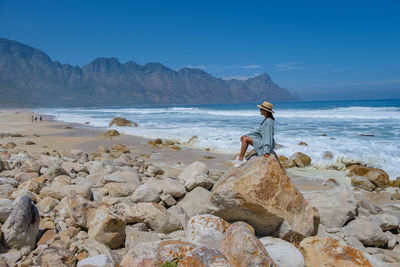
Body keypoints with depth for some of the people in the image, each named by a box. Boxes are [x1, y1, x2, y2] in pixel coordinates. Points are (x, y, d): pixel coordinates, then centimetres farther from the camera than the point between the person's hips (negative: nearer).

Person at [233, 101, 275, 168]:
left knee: (245, 139, -15)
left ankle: (241, 159, -7)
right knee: (244, 137, 10)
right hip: (262, 140, 10)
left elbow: (268, 136, -26)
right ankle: (240, 156, 8)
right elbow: (258, 130, 18)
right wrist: (246, 135, 17)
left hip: (264, 144, -10)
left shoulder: (269, 121, -20)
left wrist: (266, 151, -31)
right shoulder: (266, 119, 10)